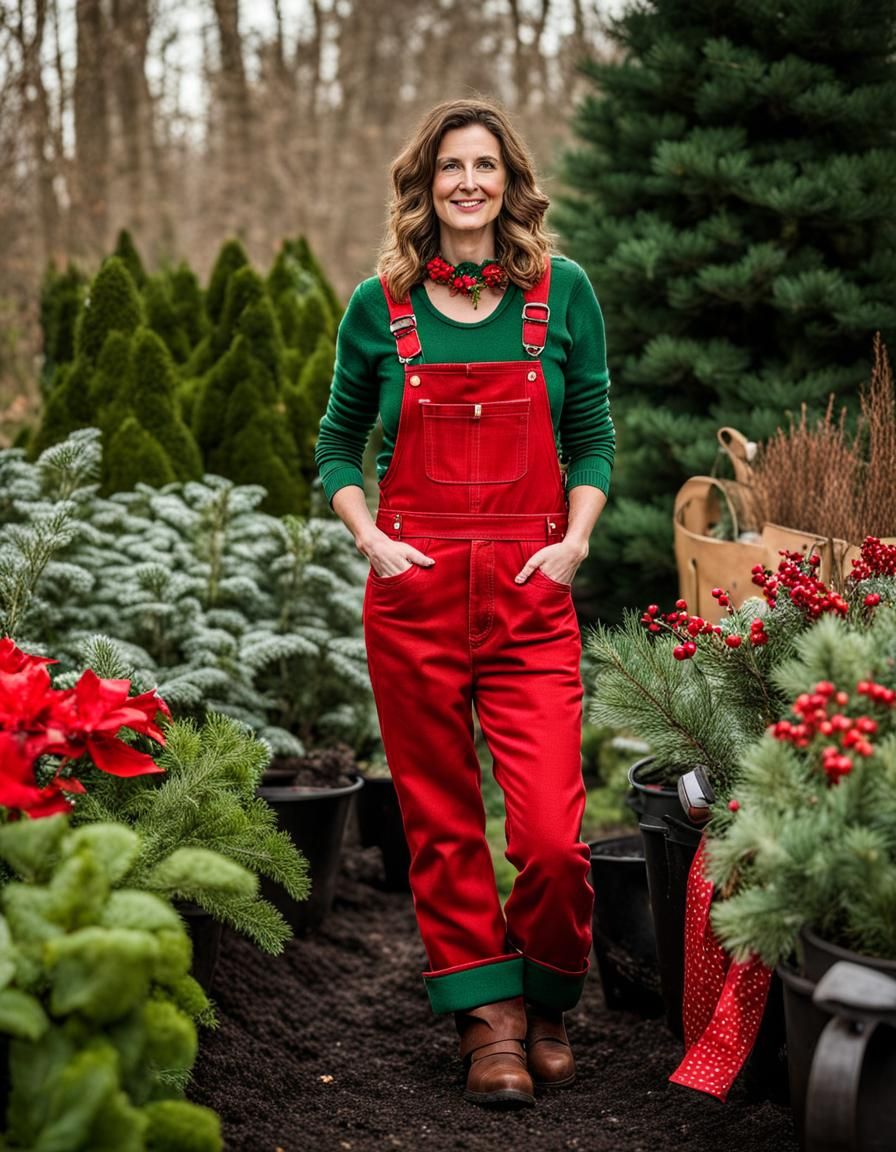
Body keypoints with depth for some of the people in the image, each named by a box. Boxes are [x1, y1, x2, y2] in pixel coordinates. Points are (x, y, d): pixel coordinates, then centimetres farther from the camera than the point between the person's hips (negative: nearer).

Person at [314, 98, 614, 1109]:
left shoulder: (562, 292, 5)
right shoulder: (381, 305, 5)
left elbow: (593, 438, 12)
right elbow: (337, 446, 14)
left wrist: (575, 538, -3)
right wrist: (372, 540, -2)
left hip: (533, 596, -1)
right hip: (414, 592, 1)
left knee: (552, 836, -8)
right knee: (442, 824, 6)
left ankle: (544, 1005, 19)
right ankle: (489, 1018, 21)